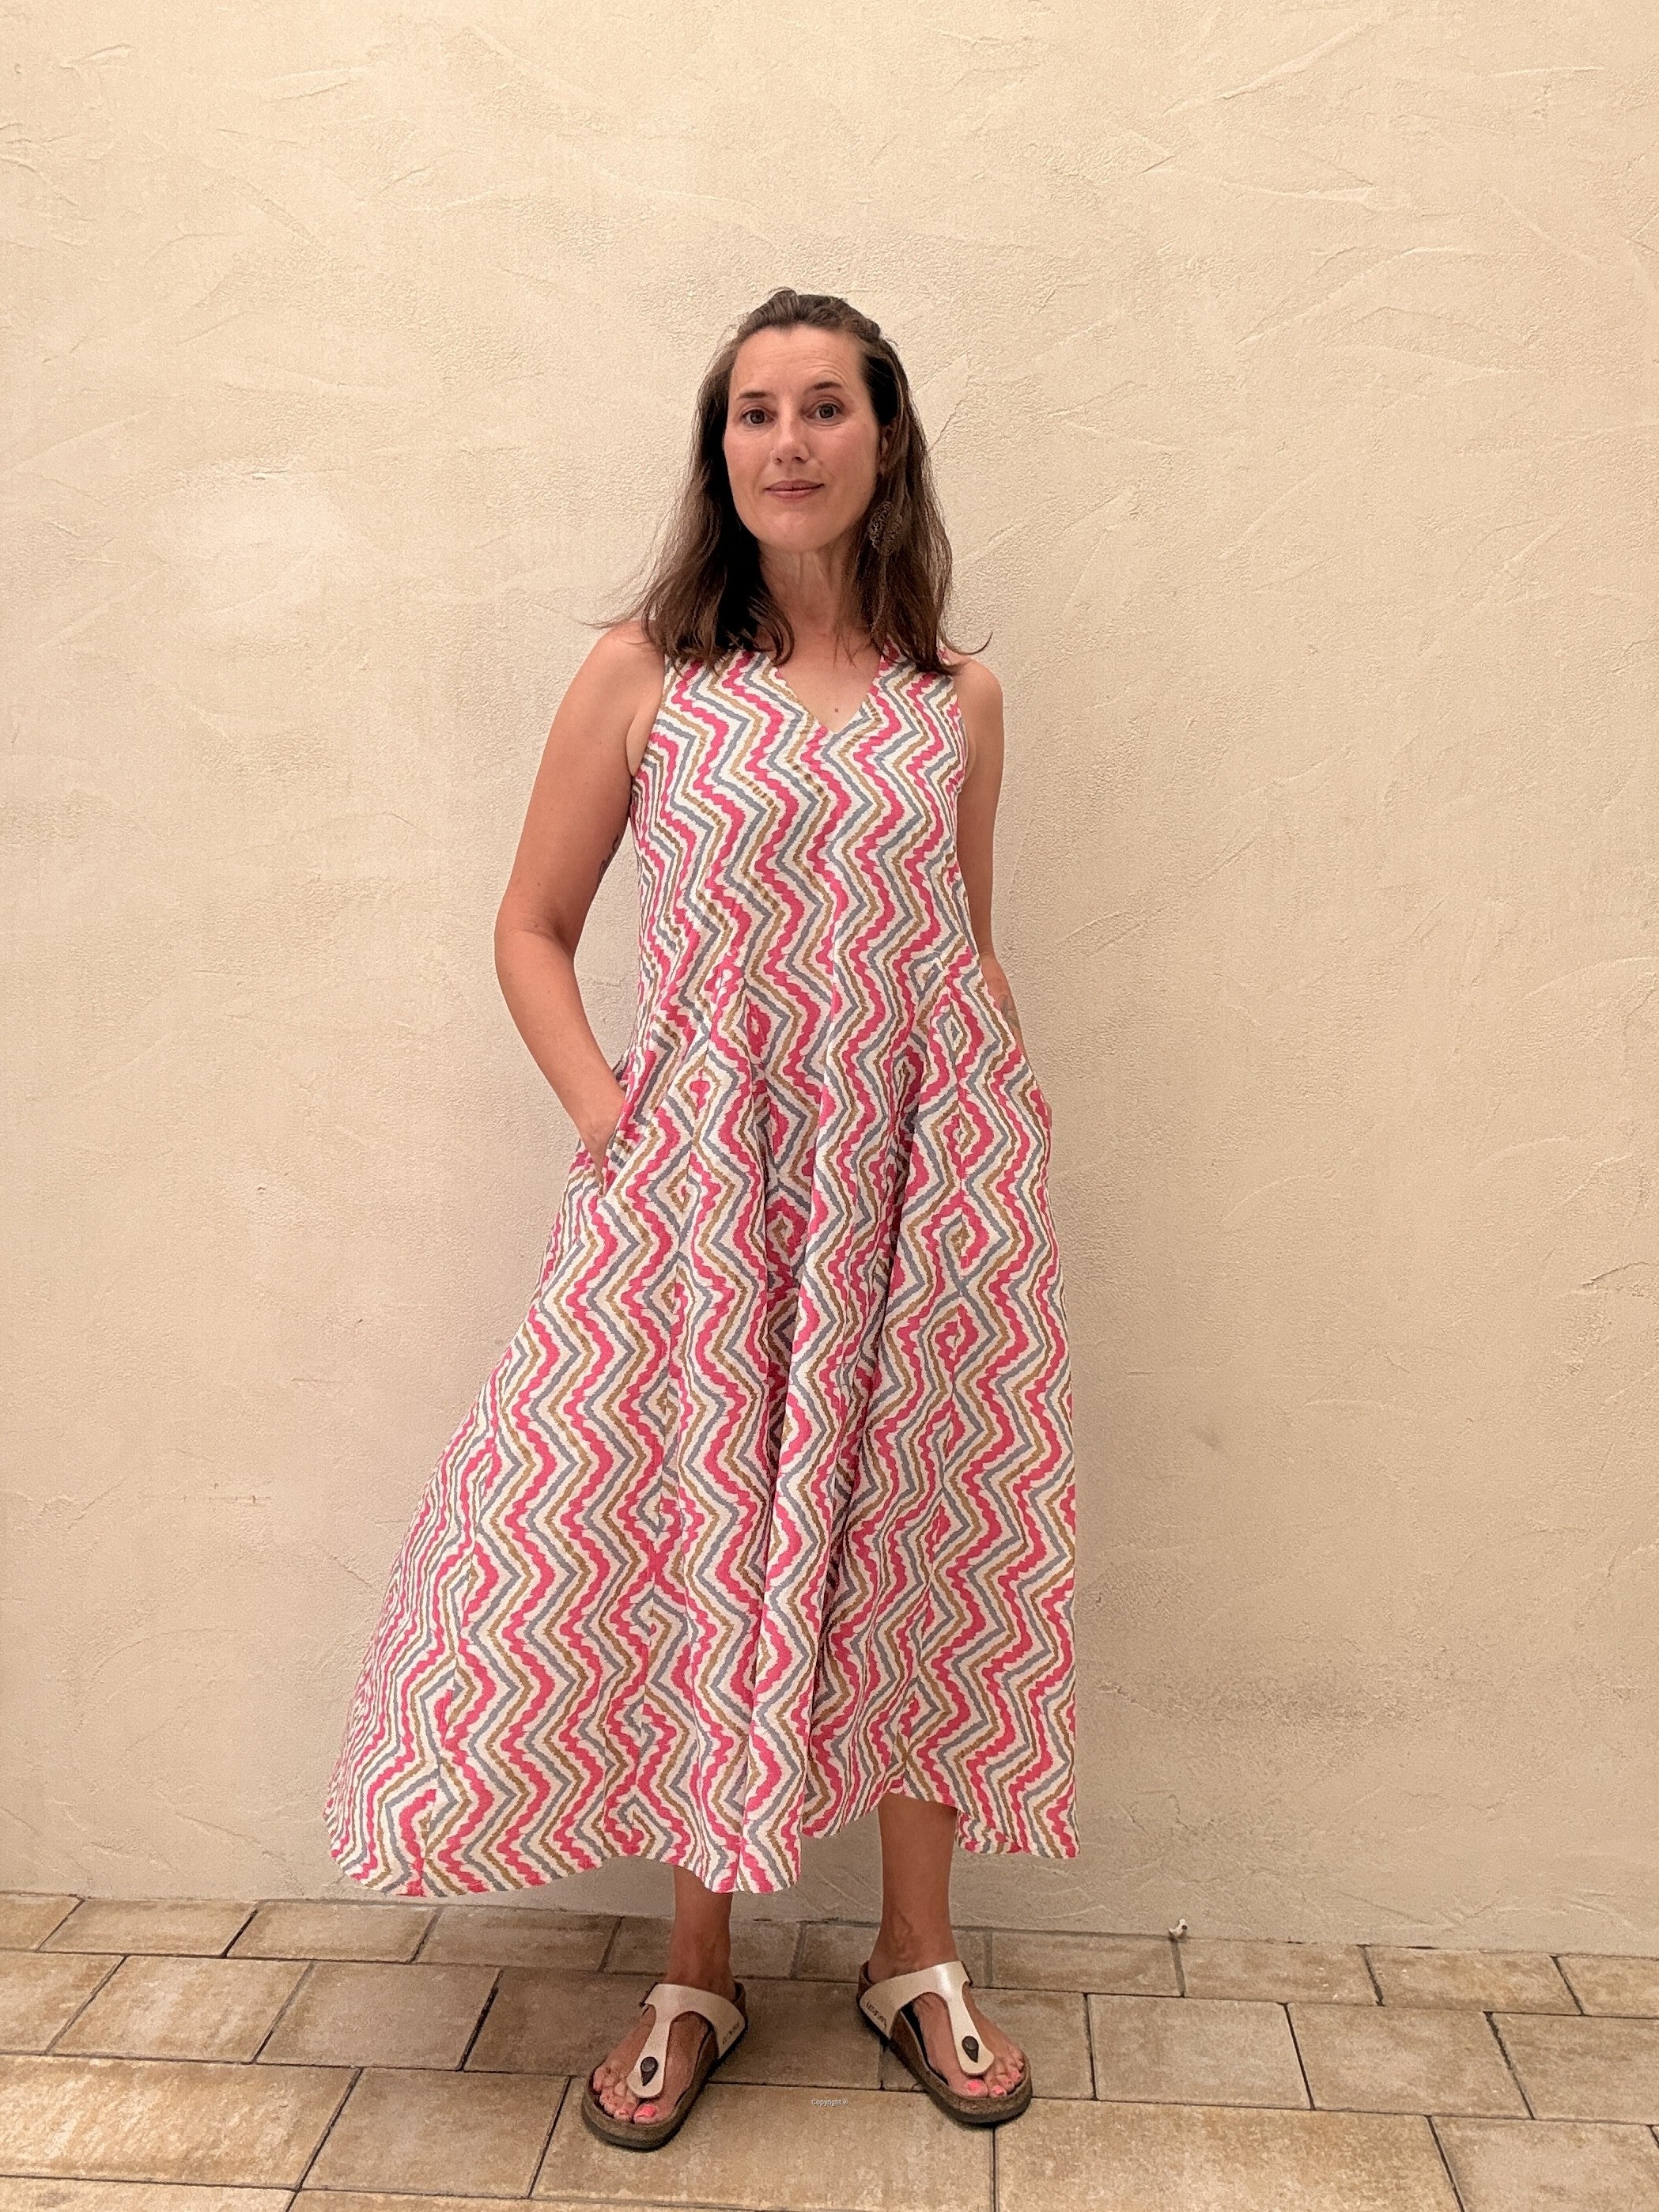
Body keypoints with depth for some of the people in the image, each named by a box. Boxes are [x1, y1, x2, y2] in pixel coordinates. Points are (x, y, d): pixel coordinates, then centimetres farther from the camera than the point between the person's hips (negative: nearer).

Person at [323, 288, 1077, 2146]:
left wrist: (1020, 1110, 3)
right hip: (698, 1177, -2)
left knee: (921, 1550, 9)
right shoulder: (642, 672, 0)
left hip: (922, 1184, 2)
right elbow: (532, 928, 4)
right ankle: (694, 1978, 28)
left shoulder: (958, 700, 7)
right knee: (692, 1550, 6)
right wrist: (606, 1116, -7)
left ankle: (915, 1957, 31)